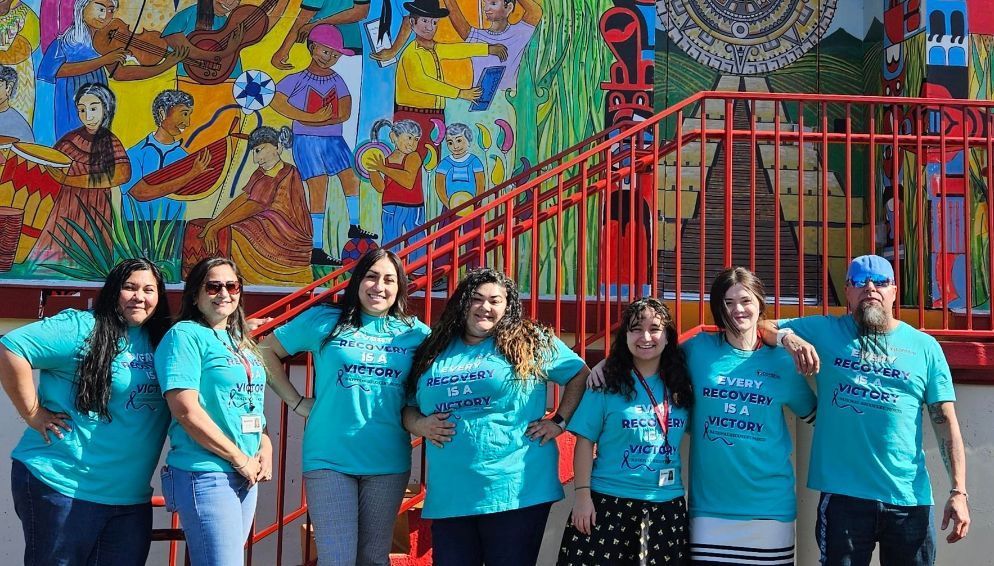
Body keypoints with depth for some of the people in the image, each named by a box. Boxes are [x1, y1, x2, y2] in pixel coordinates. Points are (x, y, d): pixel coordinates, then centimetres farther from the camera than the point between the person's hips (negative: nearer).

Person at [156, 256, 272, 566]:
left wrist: (265, 447, 3)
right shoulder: (185, 335, -8)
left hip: (246, 475, 8)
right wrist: (240, 459, -12)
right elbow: (186, 411, -17)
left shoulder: (242, 341, 15)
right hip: (205, 475, -8)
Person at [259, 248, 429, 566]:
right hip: (330, 458, -2)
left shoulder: (415, 333, 6)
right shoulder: (324, 320, 2)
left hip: (388, 462, 2)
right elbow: (267, 351, 8)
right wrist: (297, 402, 2)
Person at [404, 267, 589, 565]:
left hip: (517, 493, -3)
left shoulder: (531, 343, 3)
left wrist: (559, 421, -1)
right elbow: (408, 408, 20)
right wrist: (419, 424, -1)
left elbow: (581, 375, 9)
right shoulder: (434, 351, 12)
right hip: (449, 497, 3)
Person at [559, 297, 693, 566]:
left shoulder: (680, 384, 6)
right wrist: (582, 494, -9)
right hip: (609, 502, -3)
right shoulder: (606, 382, -4)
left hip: (667, 504, 3)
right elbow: (585, 442, -4)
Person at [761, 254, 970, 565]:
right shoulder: (826, 332, 6)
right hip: (843, 495, -1)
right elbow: (765, 327, 6)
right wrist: (788, 338, -17)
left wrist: (958, 491, -4)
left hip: (910, 498, 1)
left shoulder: (925, 347, 6)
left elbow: (946, 421, 4)